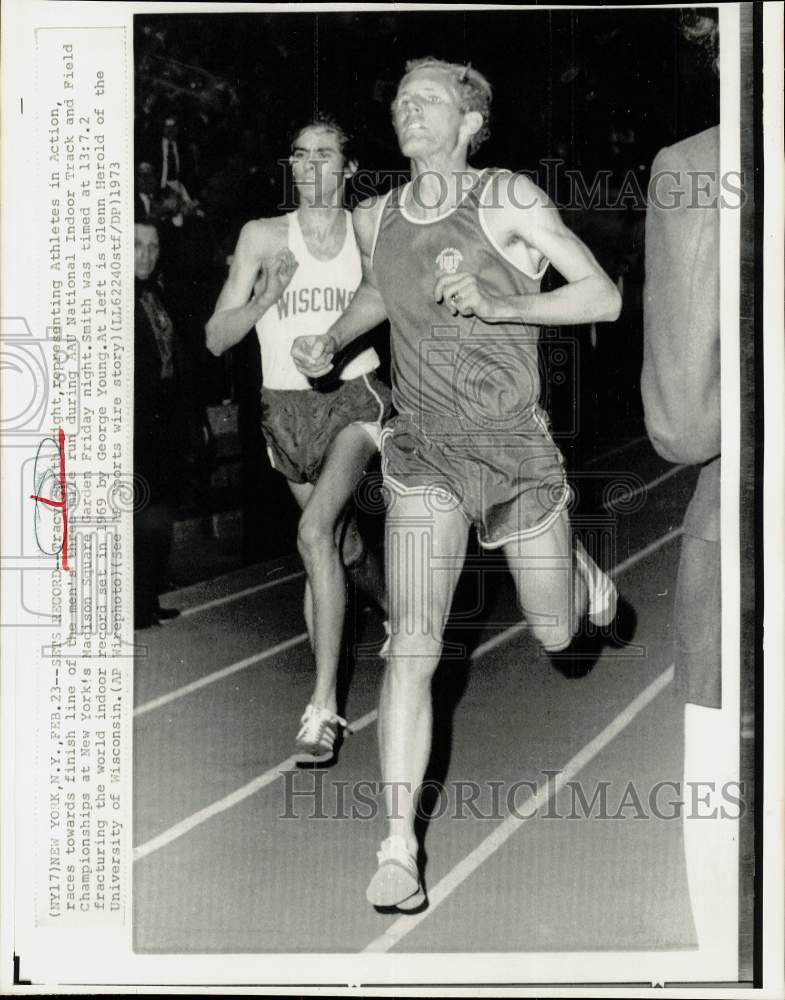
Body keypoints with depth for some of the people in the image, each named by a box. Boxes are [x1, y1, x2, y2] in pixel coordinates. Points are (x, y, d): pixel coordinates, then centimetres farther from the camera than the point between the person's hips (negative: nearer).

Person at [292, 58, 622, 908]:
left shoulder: (508, 200, -10)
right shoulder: (373, 221, 2)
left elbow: (604, 297, -12)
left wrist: (494, 303, -23)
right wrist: (331, 341, 8)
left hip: (517, 451, -1)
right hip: (424, 456, 1)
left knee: (556, 636, 15)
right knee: (412, 646, -14)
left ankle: (583, 572, 53)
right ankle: (398, 848, -7)